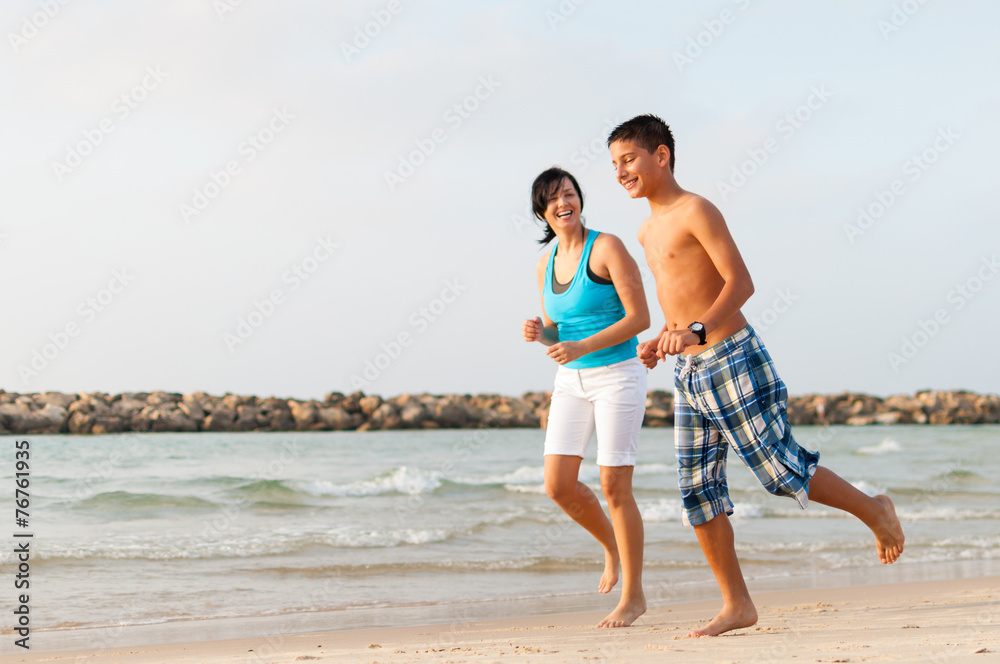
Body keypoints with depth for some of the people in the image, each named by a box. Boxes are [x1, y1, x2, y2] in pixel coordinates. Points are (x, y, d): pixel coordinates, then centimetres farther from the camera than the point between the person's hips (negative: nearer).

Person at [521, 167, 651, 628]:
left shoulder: (606, 248, -11)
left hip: (617, 376, -6)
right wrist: (538, 333, -6)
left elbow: (640, 317, -15)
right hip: (572, 381, 6)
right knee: (558, 485, -2)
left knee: (614, 486, -4)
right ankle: (613, 545, 26)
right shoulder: (546, 264, 9)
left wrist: (581, 347, -22)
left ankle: (633, 595, 8)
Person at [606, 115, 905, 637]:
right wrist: (662, 339, 11)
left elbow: (740, 282, -18)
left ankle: (875, 512, 20)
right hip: (689, 372, 8)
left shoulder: (696, 211, -10)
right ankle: (737, 605, 8)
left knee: (780, 471, -4)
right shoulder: (648, 231, 16)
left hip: (731, 359, -8)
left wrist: (696, 331, -30)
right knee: (697, 490, 2)